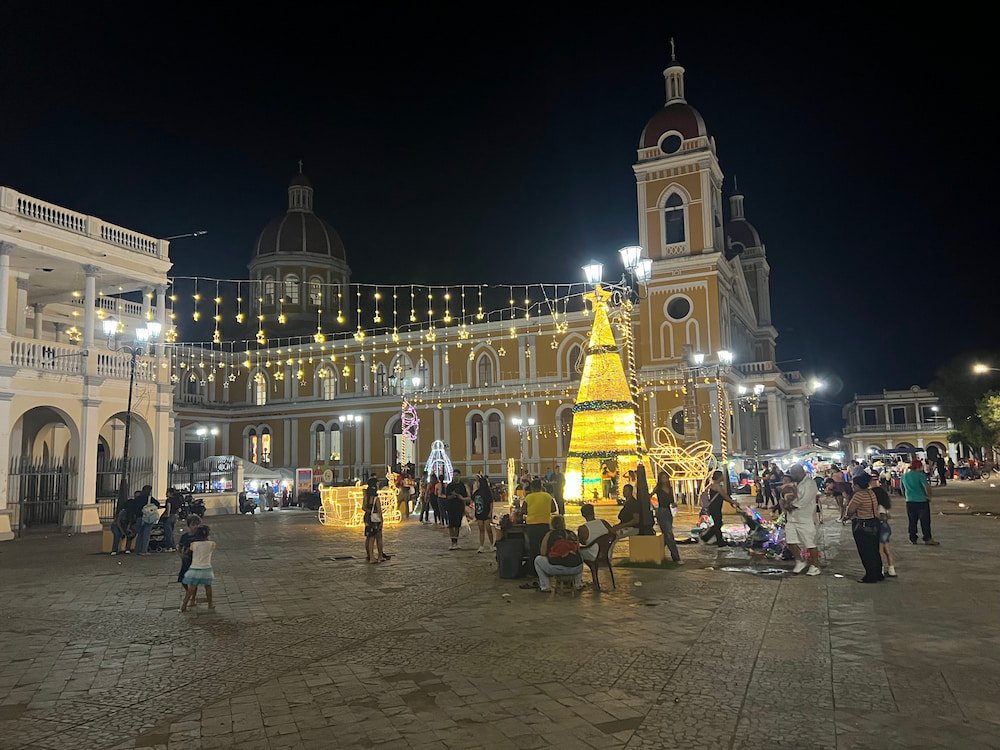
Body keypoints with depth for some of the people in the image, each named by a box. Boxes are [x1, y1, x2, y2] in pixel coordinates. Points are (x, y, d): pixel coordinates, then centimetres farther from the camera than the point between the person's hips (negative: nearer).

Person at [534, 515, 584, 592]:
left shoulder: (549, 535, 8)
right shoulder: (573, 534, 17)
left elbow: (543, 553, 12)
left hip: (556, 568, -4)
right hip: (576, 569, 4)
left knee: (538, 559, 23)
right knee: (581, 558, 39)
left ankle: (545, 586, 17)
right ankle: (578, 584, 34)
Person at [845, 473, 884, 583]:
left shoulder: (859, 495, -21)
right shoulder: (871, 493, 9)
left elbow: (850, 510, -21)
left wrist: (849, 516, 3)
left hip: (862, 527, -9)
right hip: (874, 524, 9)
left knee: (866, 553, 0)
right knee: (874, 551, 17)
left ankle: (871, 577, 5)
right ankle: (878, 574, 26)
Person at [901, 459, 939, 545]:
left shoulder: (904, 476, 10)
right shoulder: (920, 475, -11)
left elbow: (902, 490, 18)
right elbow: (927, 486, -23)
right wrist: (928, 496, -9)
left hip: (910, 502, 5)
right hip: (922, 501, -5)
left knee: (912, 521, 10)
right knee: (925, 521, 1)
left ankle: (913, 539, 13)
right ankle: (927, 539, 1)